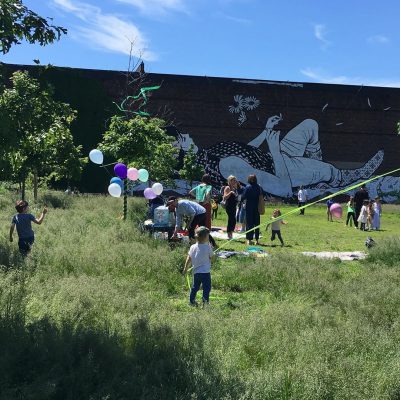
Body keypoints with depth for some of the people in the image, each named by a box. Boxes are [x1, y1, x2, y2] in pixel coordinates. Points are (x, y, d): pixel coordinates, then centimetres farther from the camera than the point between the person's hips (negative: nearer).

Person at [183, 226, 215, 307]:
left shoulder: (192, 247, 1)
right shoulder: (207, 247, -13)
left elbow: (188, 259, 6)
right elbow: (212, 257, 0)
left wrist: (186, 268, 18)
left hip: (196, 272, 5)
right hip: (205, 272, -5)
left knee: (195, 287, 19)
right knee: (206, 288, 1)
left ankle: (192, 301, 26)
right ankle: (205, 301, -7)